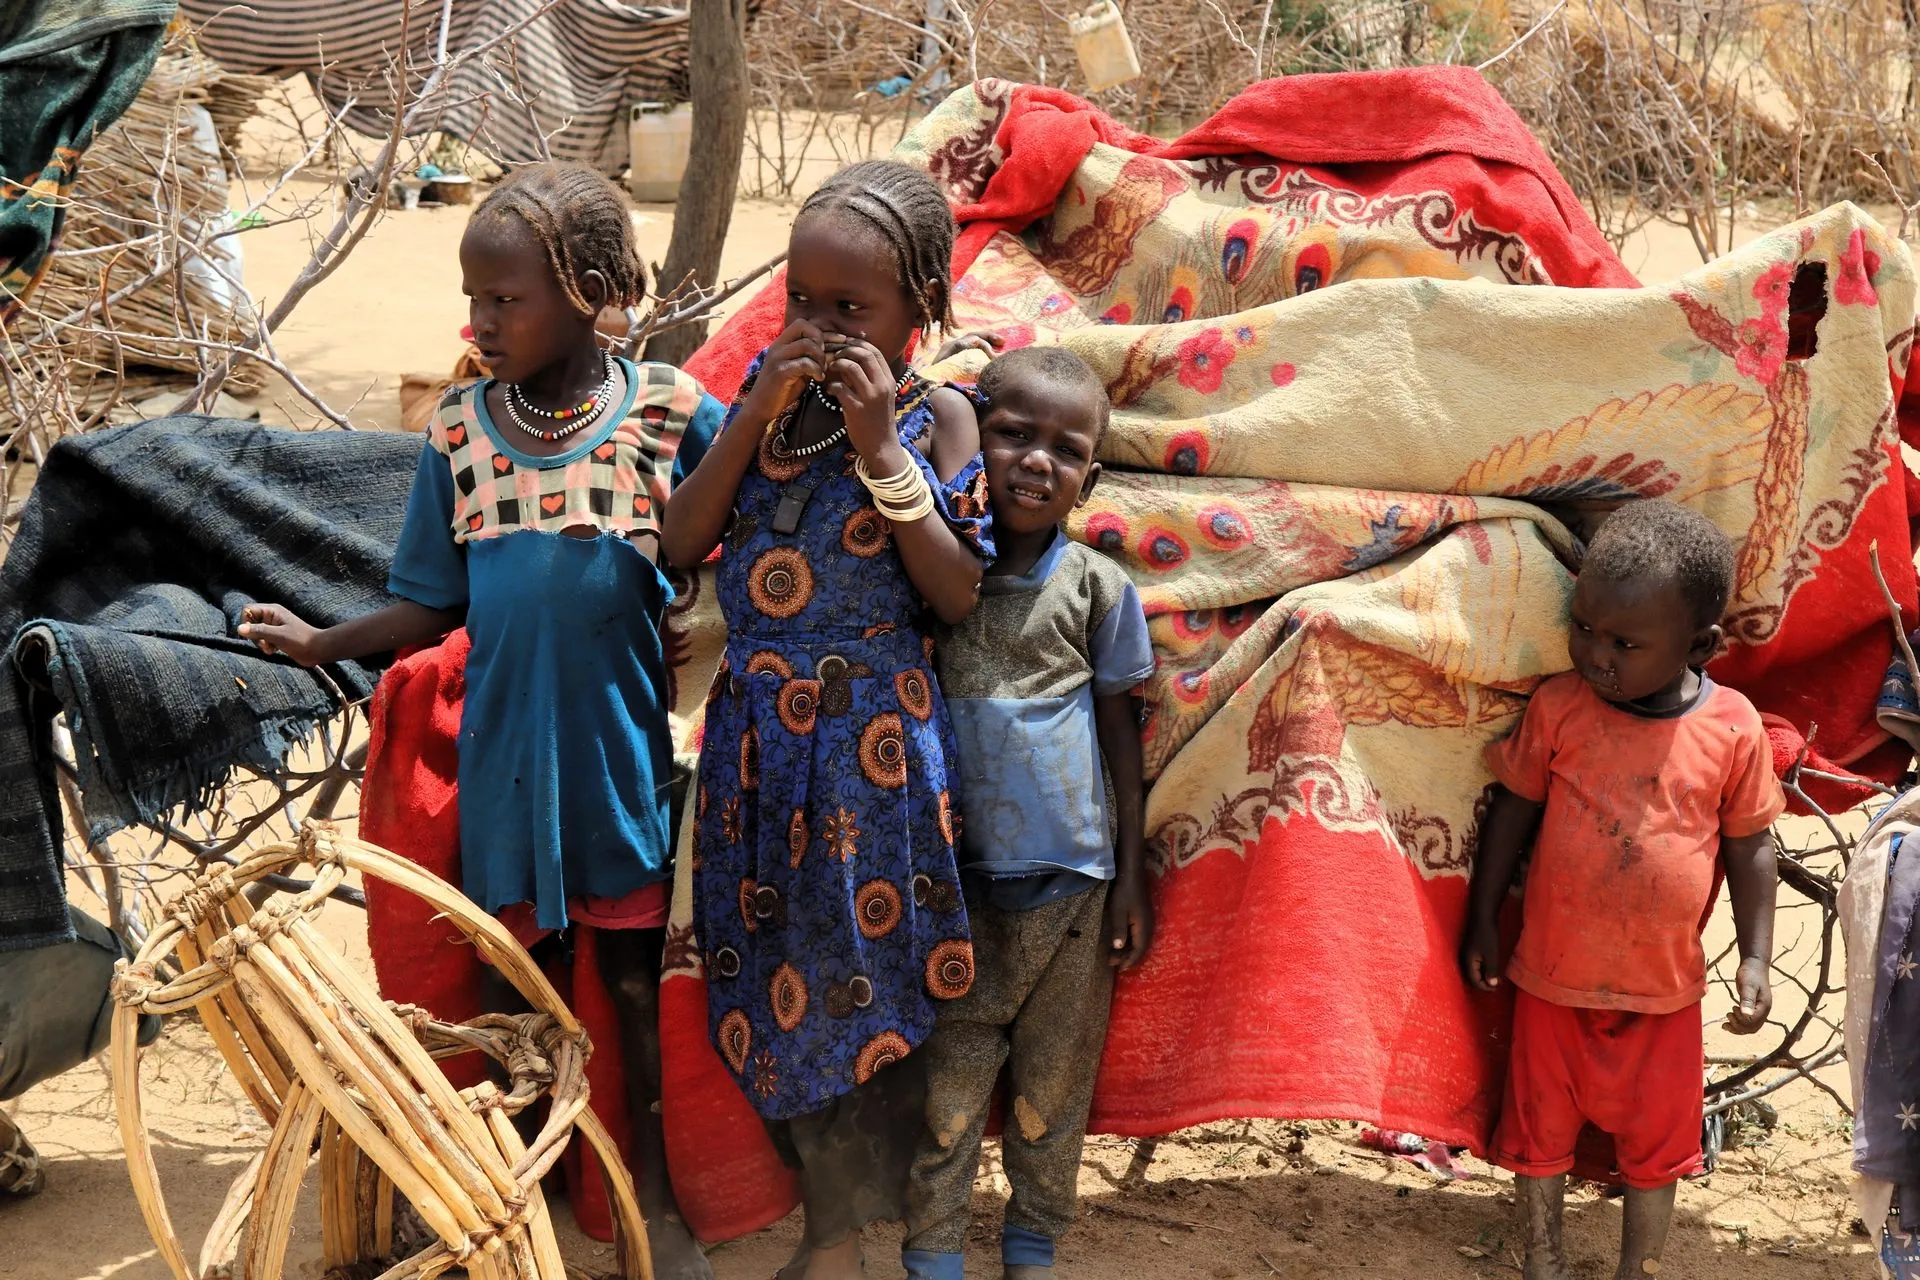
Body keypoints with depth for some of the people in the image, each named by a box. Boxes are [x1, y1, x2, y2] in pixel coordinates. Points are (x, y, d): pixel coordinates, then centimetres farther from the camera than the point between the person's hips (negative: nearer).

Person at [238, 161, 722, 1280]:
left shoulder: (669, 410, -8)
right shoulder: (459, 430, -1)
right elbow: (438, 606, 4)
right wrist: (326, 642, -5)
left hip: (625, 749, -2)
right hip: (508, 755, 2)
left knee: (637, 977, 11)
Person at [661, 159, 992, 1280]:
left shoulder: (938, 416, -6)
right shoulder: (766, 388, 3)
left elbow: (960, 596, -13)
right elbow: (681, 546, -1)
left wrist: (882, 450, -19)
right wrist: (756, 419, -11)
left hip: (874, 743, -4)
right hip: (757, 733, 4)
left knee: (870, 972, 4)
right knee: (780, 977, 12)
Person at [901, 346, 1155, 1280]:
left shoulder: (1097, 588, -2)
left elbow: (1120, 726, 5)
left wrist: (1132, 875, 5)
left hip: (1069, 878, 1)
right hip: (954, 875, 0)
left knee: (1053, 1080, 11)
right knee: (947, 1080, 4)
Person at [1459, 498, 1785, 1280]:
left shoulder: (1734, 726, -12)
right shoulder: (1558, 708, -13)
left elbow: (1750, 844, -2)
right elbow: (1512, 808, -1)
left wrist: (1756, 959, -2)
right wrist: (1482, 922, 2)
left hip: (1664, 989, 0)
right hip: (1553, 979, 0)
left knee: (1655, 1141, 17)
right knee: (1542, 1128, 15)